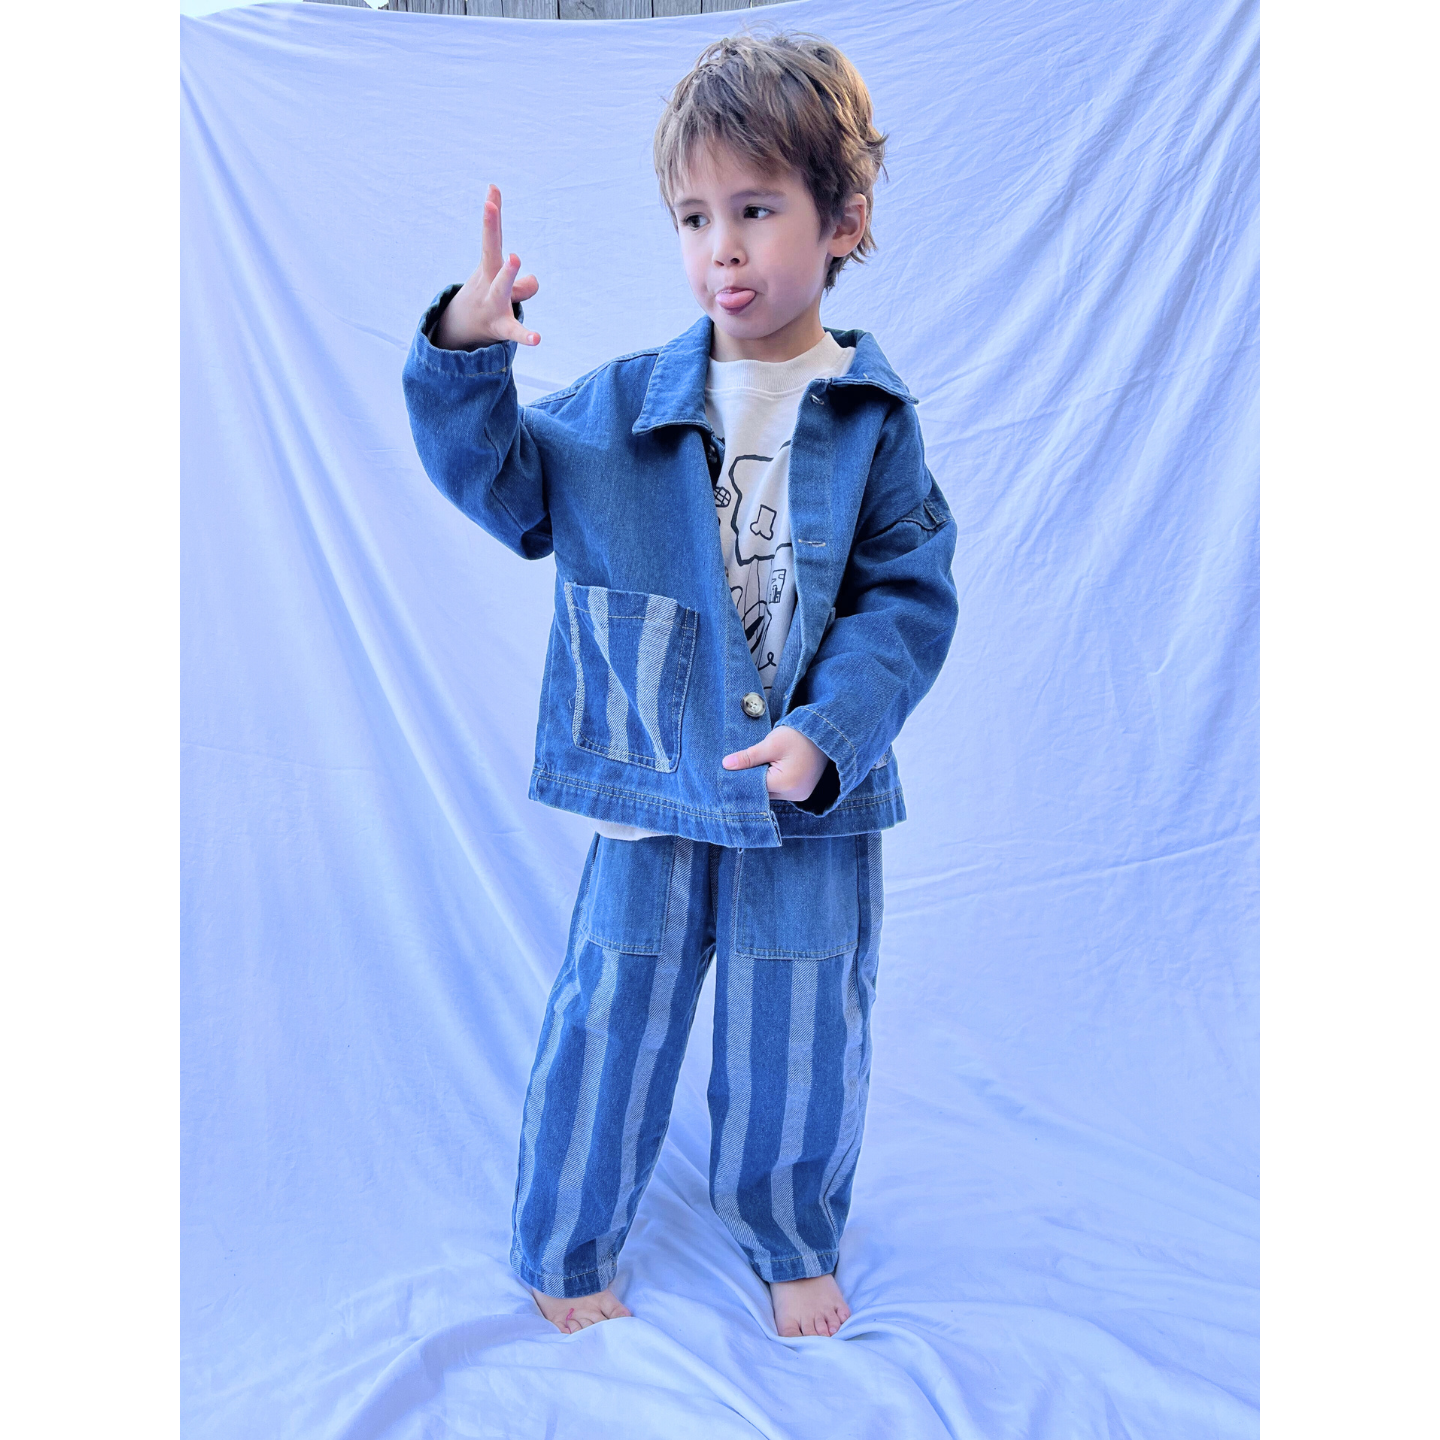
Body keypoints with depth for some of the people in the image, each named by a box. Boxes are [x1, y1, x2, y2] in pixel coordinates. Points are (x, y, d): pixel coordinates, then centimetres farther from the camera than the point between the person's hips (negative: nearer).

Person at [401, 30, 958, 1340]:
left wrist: (826, 734, -19)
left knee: (796, 1055, 15)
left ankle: (794, 1247, 43)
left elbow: (908, 602, -6)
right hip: (651, 793, 1)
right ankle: (565, 1252, 39)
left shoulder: (874, 421, -5)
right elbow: (497, 475, 1)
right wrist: (466, 353, -18)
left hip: (814, 805, 0)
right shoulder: (623, 408, -1)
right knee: (607, 1037, 12)